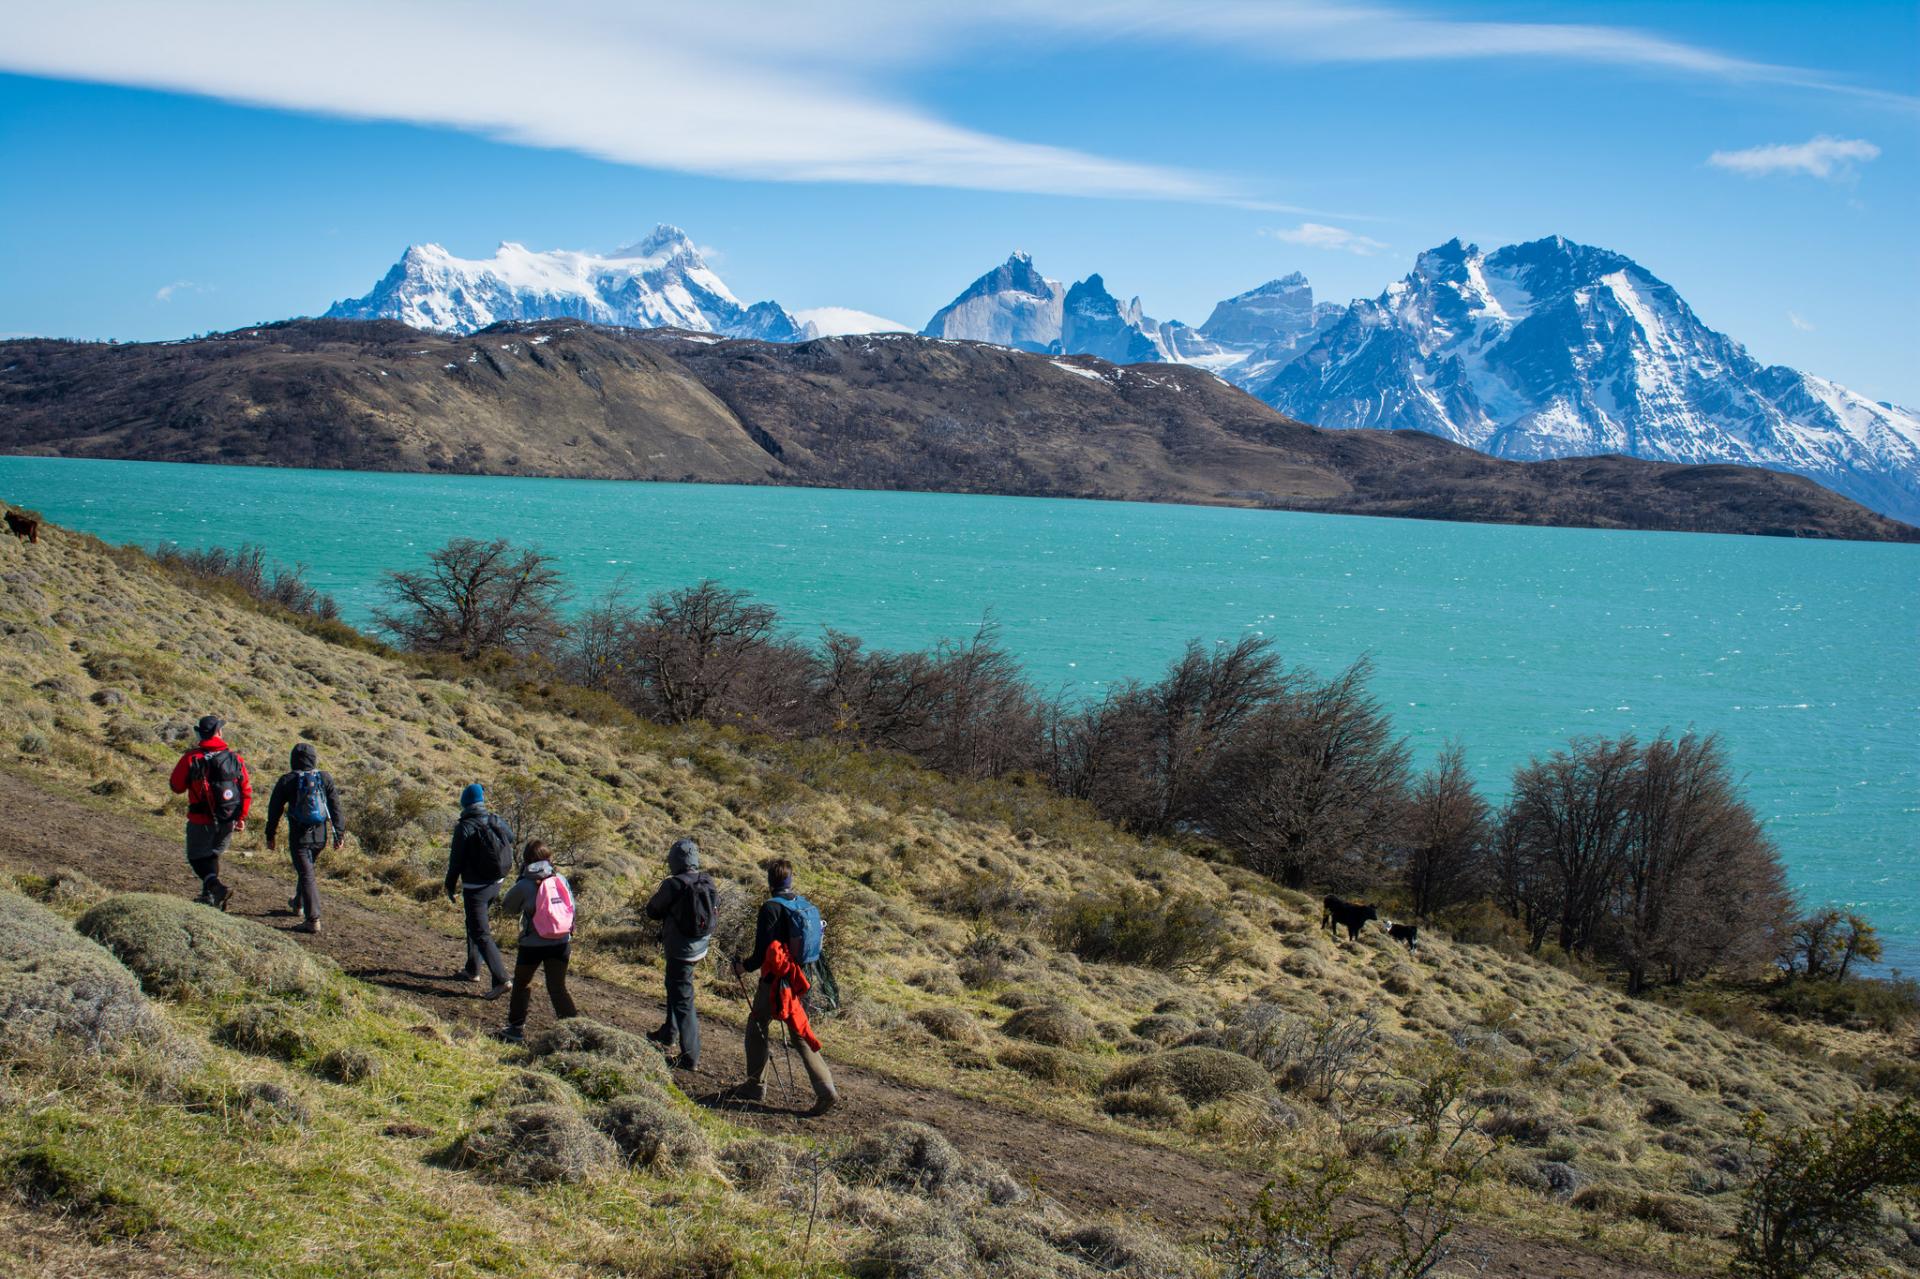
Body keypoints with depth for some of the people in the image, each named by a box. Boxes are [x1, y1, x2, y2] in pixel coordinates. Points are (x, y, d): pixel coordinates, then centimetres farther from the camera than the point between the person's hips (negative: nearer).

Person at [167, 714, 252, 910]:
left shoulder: (191, 758, -10)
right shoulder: (235, 758, -2)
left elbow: (176, 787, 0)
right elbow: (247, 790, 1)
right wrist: (242, 817, 11)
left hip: (202, 821, -3)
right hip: (228, 821, 4)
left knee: (197, 857, 9)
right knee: (212, 855, 23)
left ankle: (216, 887, -14)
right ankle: (208, 895, 24)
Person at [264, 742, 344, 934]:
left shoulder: (287, 781, -6)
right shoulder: (324, 779, 1)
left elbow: (274, 810, 0)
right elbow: (335, 808, 2)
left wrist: (270, 836, 10)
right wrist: (339, 834, 9)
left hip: (299, 836, -4)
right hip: (319, 835, 4)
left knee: (306, 875, -5)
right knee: (306, 870, 26)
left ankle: (313, 920, -13)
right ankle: (298, 904, 45)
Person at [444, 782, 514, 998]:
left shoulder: (464, 828, -18)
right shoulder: (495, 822, -1)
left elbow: (456, 860, -13)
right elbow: (510, 837, 20)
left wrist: (450, 886, 1)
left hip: (475, 887, -7)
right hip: (496, 883, 7)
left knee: (481, 934, -5)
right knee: (475, 924, 26)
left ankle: (501, 979, -16)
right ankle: (472, 970, 35)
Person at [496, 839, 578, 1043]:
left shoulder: (524, 885, -10)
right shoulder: (561, 880, 1)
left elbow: (507, 906, 6)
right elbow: (571, 910, 7)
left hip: (532, 945, -3)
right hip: (560, 943, 3)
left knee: (522, 984, 19)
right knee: (558, 988, 8)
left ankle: (516, 1027, 26)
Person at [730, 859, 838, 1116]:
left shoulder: (771, 908, -17)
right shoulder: (805, 905, 4)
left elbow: (763, 953, -18)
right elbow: (813, 945, 13)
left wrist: (744, 966, 1)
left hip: (775, 982, -6)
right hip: (800, 981, 6)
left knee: (756, 1027, 13)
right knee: (801, 1036, 11)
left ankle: (756, 1085, 21)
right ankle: (826, 1091, 2)